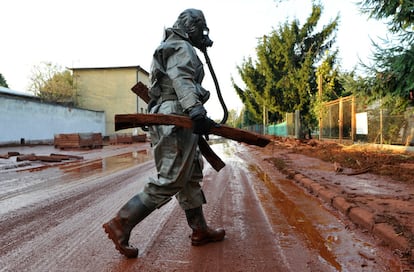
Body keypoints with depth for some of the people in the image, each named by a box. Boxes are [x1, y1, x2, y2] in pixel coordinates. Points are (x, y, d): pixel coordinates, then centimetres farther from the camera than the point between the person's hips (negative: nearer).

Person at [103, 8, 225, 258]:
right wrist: (196, 112, -37)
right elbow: (181, 80, -22)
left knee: (191, 178, 12)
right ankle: (121, 224, -4)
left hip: (173, 122, 11)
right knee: (169, 182, -10)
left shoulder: (173, 48, 28)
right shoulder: (181, 48, -4)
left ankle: (200, 231, 21)